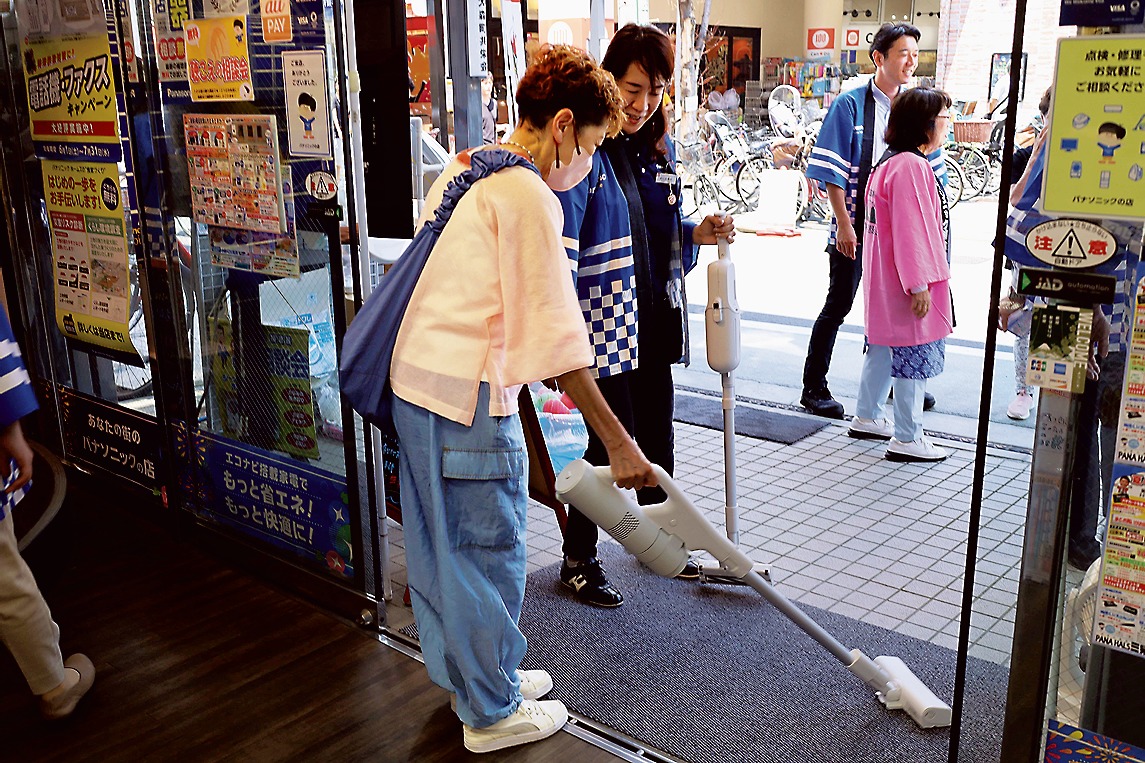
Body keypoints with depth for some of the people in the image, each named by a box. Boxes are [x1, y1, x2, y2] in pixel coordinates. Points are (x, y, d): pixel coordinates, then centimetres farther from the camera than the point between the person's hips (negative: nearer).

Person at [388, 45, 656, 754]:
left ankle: (470, 675, 39)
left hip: (413, 379, 10)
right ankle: (493, 713, 22)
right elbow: (558, 340, -20)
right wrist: (619, 443, -16)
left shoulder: (462, 172, 13)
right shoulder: (530, 198, -16)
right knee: (490, 555, 6)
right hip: (470, 399, -10)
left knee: (441, 546, 20)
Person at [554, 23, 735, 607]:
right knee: (612, 442, -1)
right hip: (605, 322, -7)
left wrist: (697, 233, 1)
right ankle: (577, 560, 18)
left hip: (654, 318, 8)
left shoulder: (658, 148, 10)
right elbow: (560, 246, -22)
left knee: (657, 434, 18)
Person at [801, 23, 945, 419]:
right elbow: (832, 171, -10)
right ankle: (814, 389, 9)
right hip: (856, 225, -5)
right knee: (839, 304, 0)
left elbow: (929, 170, 13)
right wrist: (844, 224, -15)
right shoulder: (850, 104, -7)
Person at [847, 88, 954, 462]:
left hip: (885, 283, 11)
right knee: (915, 355, -3)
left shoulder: (889, 162, 14)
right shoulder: (910, 166, -20)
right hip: (907, 284, -11)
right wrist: (919, 284, -23)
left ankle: (867, 417, 32)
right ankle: (907, 439, 4)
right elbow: (911, 230, -24)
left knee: (884, 347, 20)